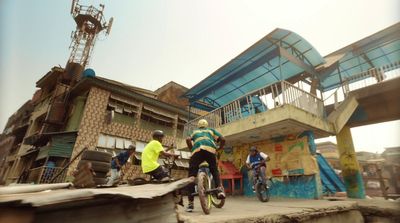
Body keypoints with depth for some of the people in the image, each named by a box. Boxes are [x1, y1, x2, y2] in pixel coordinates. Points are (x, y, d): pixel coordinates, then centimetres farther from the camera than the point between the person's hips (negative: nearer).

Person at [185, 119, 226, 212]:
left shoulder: (194, 132, 34)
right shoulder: (211, 130, 34)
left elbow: (188, 140, 13)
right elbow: (222, 139, 19)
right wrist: (220, 148, 35)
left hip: (197, 149, 0)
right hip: (210, 149, 1)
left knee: (192, 175, 5)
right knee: (214, 170, 23)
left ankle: (190, 203, 2)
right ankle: (220, 189, 3)